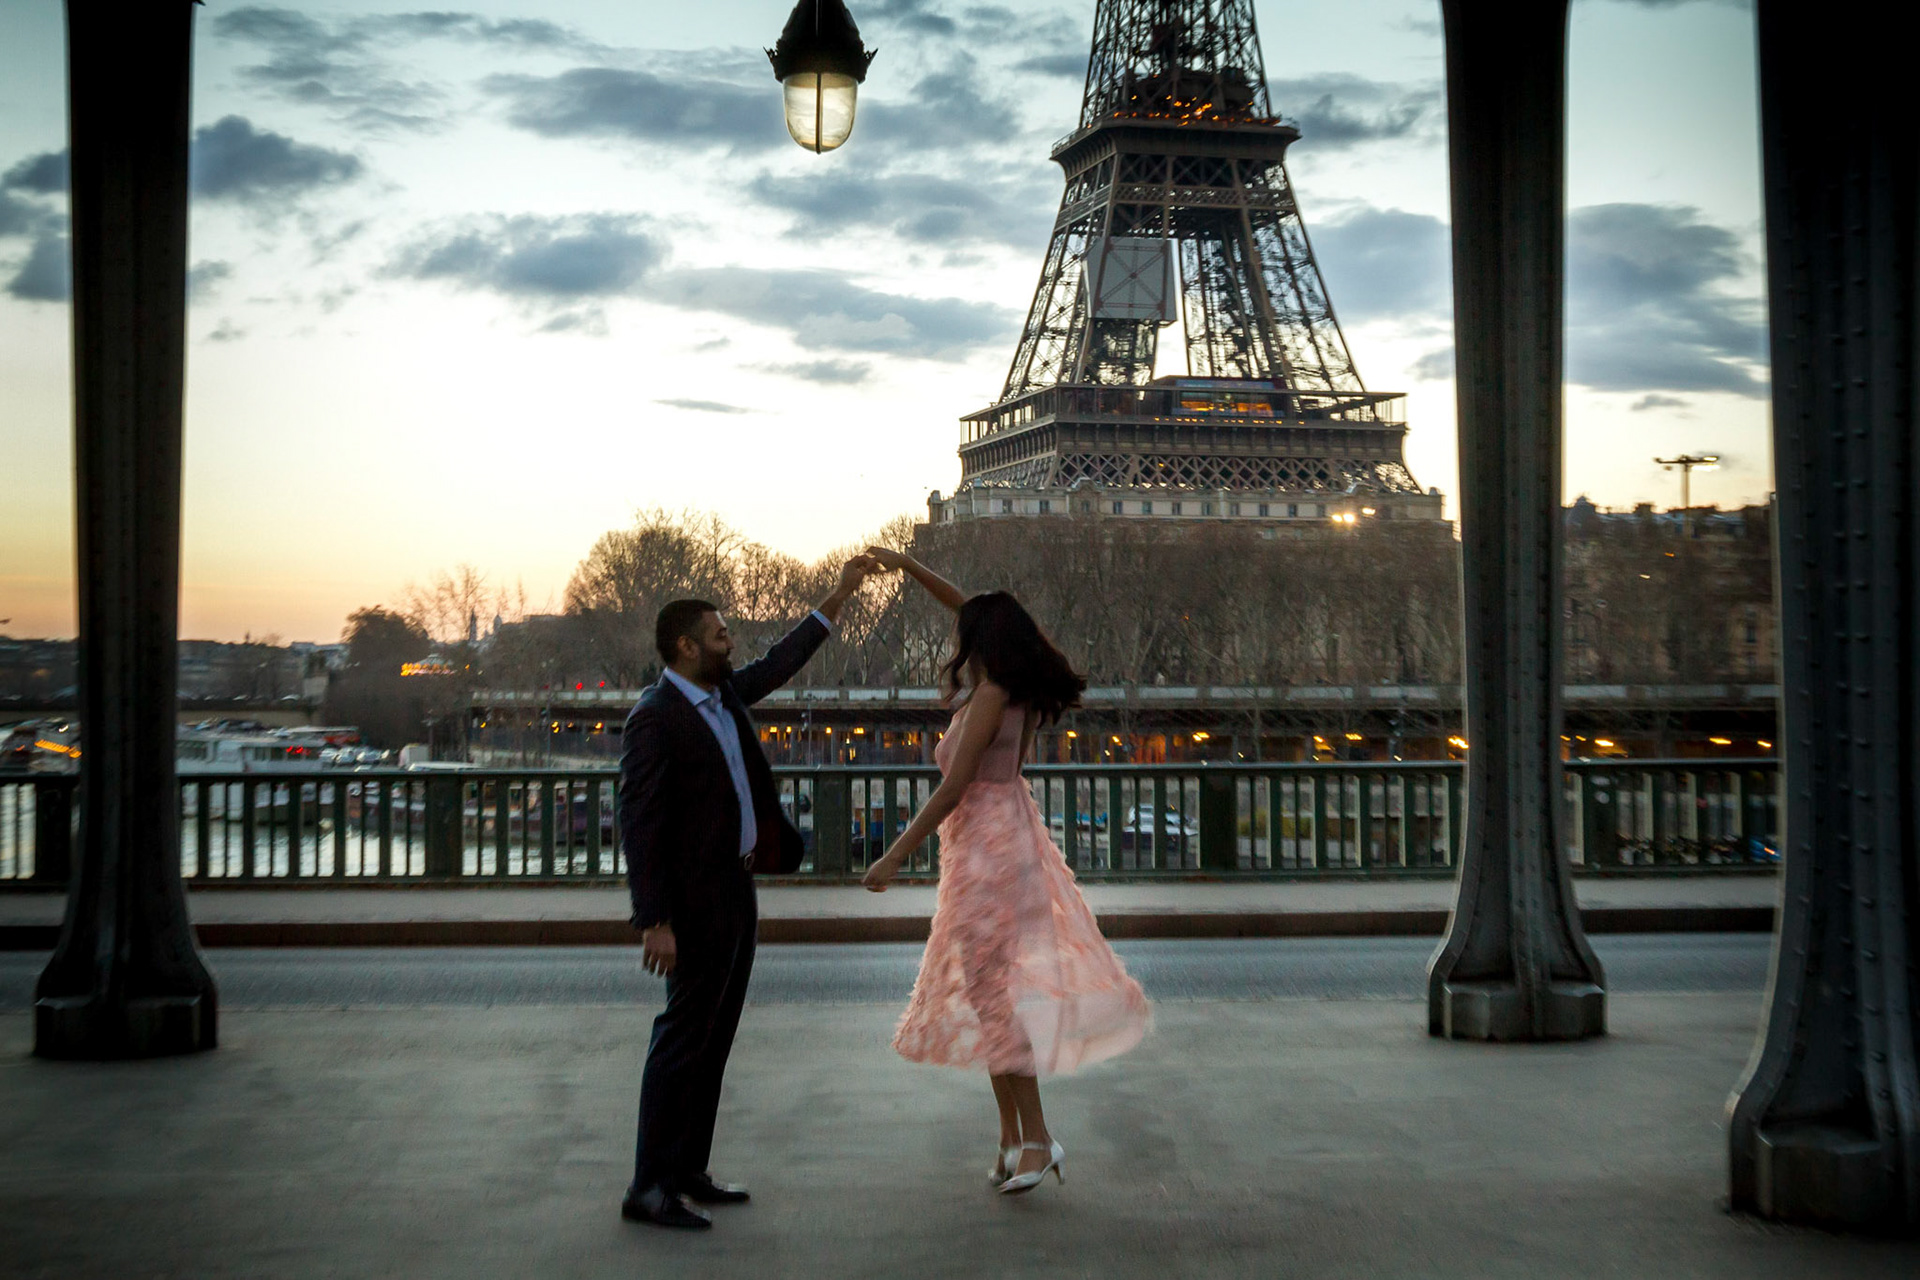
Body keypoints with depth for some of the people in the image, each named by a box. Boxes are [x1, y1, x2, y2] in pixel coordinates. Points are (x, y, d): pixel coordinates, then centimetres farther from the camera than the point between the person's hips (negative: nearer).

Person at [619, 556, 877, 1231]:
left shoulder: (722, 694, 10)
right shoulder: (654, 718, -16)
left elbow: (779, 664, 26)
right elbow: (638, 824, -19)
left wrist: (840, 597, 26)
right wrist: (654, 921, -24)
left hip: (735, 892, 9)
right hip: (697, 902, -9)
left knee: (713, 1040, 13)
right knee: (684, 1038, -6)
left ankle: (687, 1172, 21)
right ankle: (649, 1187, 0)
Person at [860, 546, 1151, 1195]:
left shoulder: (989, 697, -15)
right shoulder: (1013, 689, 9)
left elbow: (951, 790, -19)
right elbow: (970, 610, 24)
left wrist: (893, 857, -16)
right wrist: (908, 566, 25)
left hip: (988, 847, -9)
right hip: (997, 842, 9)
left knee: (992, 987, -7)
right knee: (990, 988, 12)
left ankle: (1035, 1138, -8)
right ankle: (1013, 1137, 15)